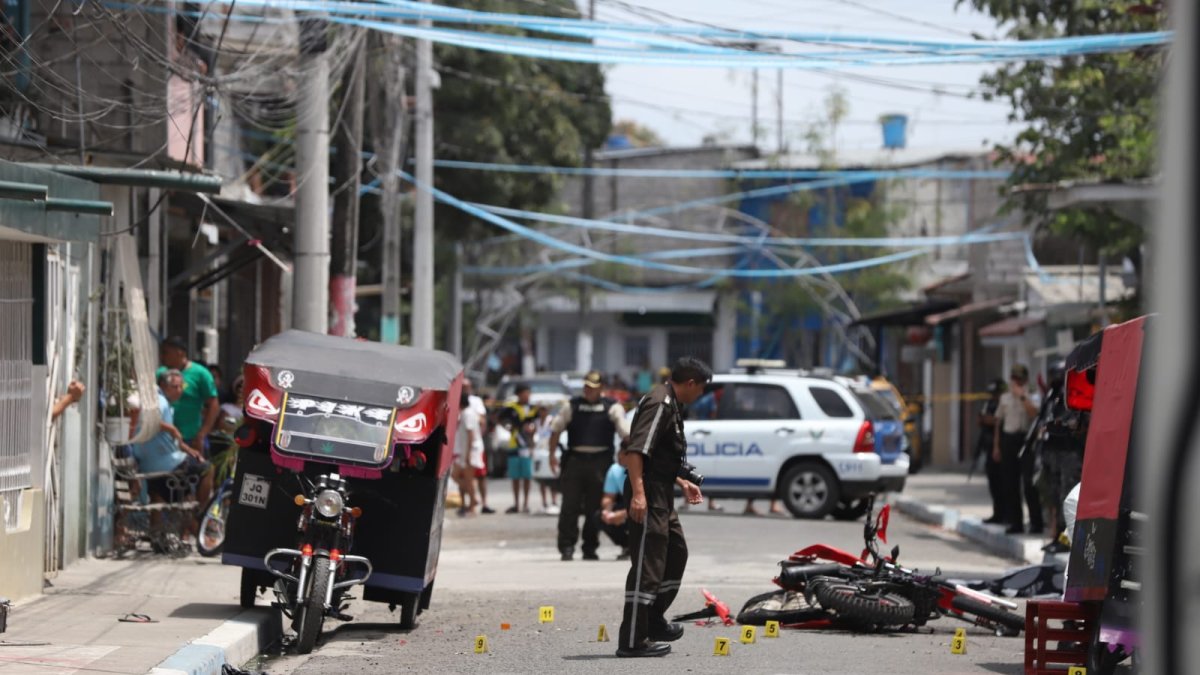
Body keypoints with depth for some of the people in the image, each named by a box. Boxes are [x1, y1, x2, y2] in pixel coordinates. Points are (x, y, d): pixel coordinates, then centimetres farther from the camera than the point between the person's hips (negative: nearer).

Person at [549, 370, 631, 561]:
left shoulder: (612, 408, 5)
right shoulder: (572, 406, 8)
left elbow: (625, 434, 2)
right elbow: (555, 430, 12)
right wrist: (552, 454, 5)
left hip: (600, 461, 0)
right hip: (575, 458, 0)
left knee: (594, 508, 5)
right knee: (570, 505, -5)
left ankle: (590, 548, 13)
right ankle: (566, 547, -1)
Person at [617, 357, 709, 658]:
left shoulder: (671, 405, 18)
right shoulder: (660, 404, -15)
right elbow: (636, 450, -26)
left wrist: (681, 483, 30)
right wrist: (638, 493, -33)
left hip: (661, 493, 11)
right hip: (648, 494, -11)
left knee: (676, 553, 23)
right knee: (647, 565, -10)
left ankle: (653, 621, 33)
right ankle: (633, 641, -8)